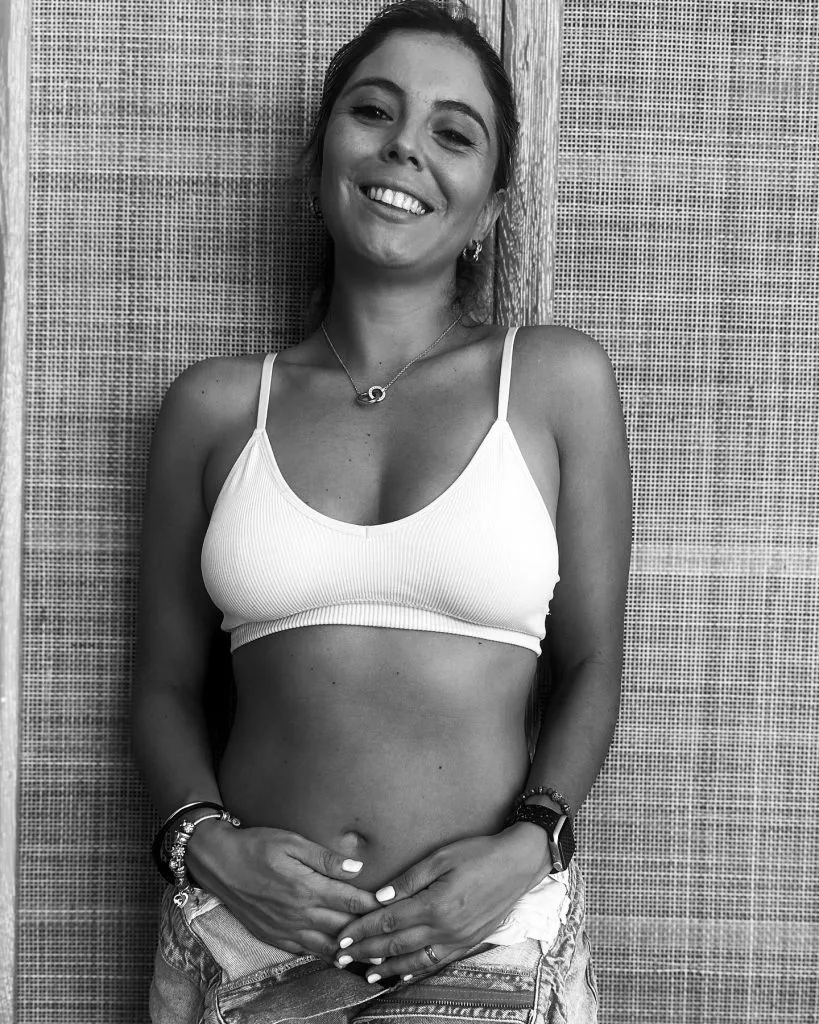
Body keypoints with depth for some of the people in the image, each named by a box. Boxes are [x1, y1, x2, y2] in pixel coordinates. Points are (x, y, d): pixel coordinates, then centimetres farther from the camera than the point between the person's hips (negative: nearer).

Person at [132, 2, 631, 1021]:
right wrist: (207, 842, -9)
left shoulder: (558, 380, -3)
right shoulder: (215, 405, 1)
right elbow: (164, 686, 6)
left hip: (490, 937, 0)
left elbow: (590, 667, 2)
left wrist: (528, 845, -11)